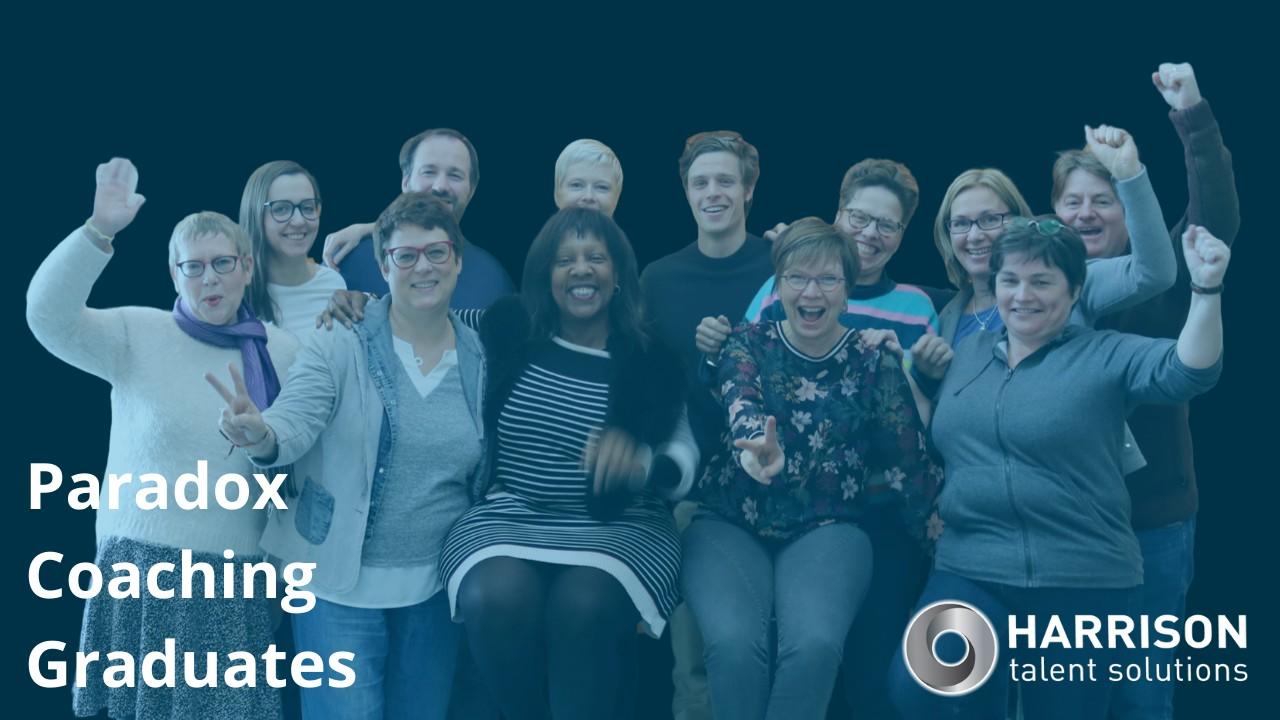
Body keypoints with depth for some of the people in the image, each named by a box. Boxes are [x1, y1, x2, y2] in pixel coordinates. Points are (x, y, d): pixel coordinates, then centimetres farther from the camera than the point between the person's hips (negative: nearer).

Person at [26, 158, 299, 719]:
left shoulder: (282, 352, 5)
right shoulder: (137, 335, -3)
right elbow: (48, 316, -19)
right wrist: (100, 231, -29)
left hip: (238, 578, 2)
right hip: (145, 569, -2)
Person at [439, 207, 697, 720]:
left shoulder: (651, 360, 4)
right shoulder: (507, 333, 6)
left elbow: (685, 465, 1)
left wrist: (640, 459, -20)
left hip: (616, 527, -1)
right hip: (508, 518, 1)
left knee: (583, 605, -34)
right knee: (497, 597, -32)